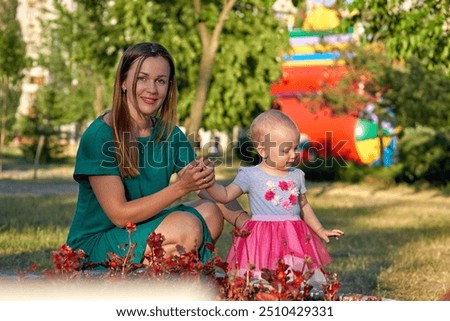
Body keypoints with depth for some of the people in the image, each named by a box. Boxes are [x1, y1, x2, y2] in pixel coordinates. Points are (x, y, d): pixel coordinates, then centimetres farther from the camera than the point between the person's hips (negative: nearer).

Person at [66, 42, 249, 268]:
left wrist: (244, 220, -21)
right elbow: (119, 215, -21)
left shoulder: (170, 135, 3)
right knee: (186, 228, -24)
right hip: (93, 246, -7)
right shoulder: (98, 137, -16)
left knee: (210, 213, -11)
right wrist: (181, 187, -27)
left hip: (141, 236, 7)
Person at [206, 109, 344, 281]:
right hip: (262, 241, -4)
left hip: (295, 239, 4)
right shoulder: (250, 175, 1)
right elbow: (226, 195, 0)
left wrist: (321, 231, 29)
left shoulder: (297, 175, 14)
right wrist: (209, 183, -17)